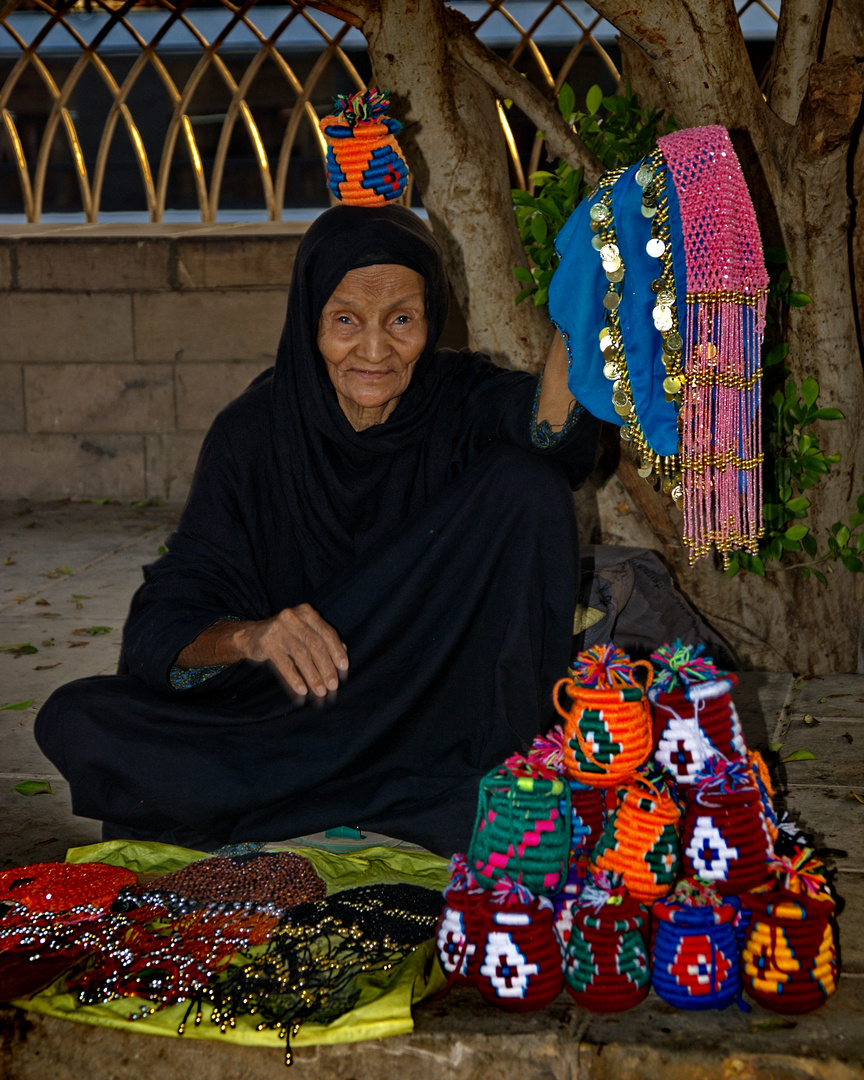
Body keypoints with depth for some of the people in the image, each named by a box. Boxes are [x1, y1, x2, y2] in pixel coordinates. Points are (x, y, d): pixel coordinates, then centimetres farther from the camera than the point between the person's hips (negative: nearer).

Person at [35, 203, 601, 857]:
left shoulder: (463, 400, -8)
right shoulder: (254, 434, -7)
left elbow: (552, 430, -34)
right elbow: (166, 626, -14)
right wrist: (249, 637, -36)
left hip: (446, 713, -2)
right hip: (286, 717, 2)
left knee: (524, 479, -22)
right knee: (73, 722, -22)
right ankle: (419, 808, -21)